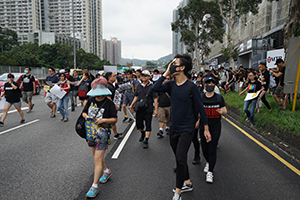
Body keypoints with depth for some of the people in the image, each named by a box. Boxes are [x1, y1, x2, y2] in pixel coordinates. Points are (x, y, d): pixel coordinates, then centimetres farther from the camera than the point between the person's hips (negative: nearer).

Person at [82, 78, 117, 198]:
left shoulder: (109, 103, -10)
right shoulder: (91, 100, 5)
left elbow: (115, 119, -9)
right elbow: (84, 112, 13)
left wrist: (103, 120, -23)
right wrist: (87, 117, -9)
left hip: (102, 133, -6)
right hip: (91, 132, 6)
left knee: (97, 159, -6)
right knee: (97, 155, 20)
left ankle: (95, 186, 3)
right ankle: (106, 171, 45)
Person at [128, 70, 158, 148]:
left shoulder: (151, 86, -5)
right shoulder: (139, 86, 9)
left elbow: (155, 99, -7)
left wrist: (156, 109, -11)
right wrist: (132, 105, 10)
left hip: (148, 109, -5)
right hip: (139, 109, 5)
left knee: (148, 126, 1)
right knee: (138, 124, 13)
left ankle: (146, 141, 10)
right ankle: (143, 133, 41)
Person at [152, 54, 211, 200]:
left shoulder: (191, 87, -12)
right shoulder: (171, 85, 2)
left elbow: (200, 108, -8)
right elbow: (155, 89, -14)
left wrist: (206, 129, -6)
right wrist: (166, 74, -11)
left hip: (186, 129, -6)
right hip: (174, 128, 6)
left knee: (180, 159, -10)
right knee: (179, 159, 17)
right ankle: (187, 183, 38)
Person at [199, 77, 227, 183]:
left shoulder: (219, 98, 1)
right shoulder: (200, 97, 3)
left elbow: (225, 111, 2)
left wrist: (222, 111, -20)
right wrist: (197, 120, 0)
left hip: (215, 127, -2)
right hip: (203, 126, 2)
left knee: (212, 149, -4)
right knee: (204, 148, 10)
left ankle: (210, 172, 6)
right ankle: (208, 162, 41)